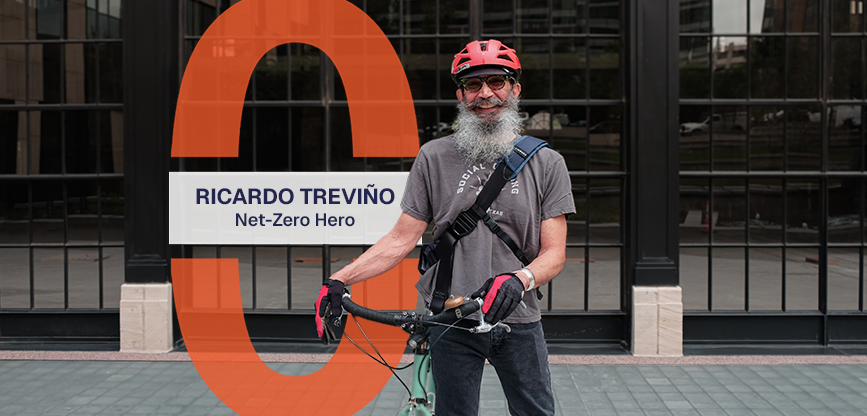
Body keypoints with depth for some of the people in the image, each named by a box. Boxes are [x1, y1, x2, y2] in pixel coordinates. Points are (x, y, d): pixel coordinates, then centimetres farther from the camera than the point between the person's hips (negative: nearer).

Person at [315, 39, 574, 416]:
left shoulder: (547, 163, 2)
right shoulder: (434, 157, 2)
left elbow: (554, 253, -3)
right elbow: (402, 239, 2)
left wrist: (519, 280, -24)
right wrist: (340, 279, -10)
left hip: (518, 319, 1)